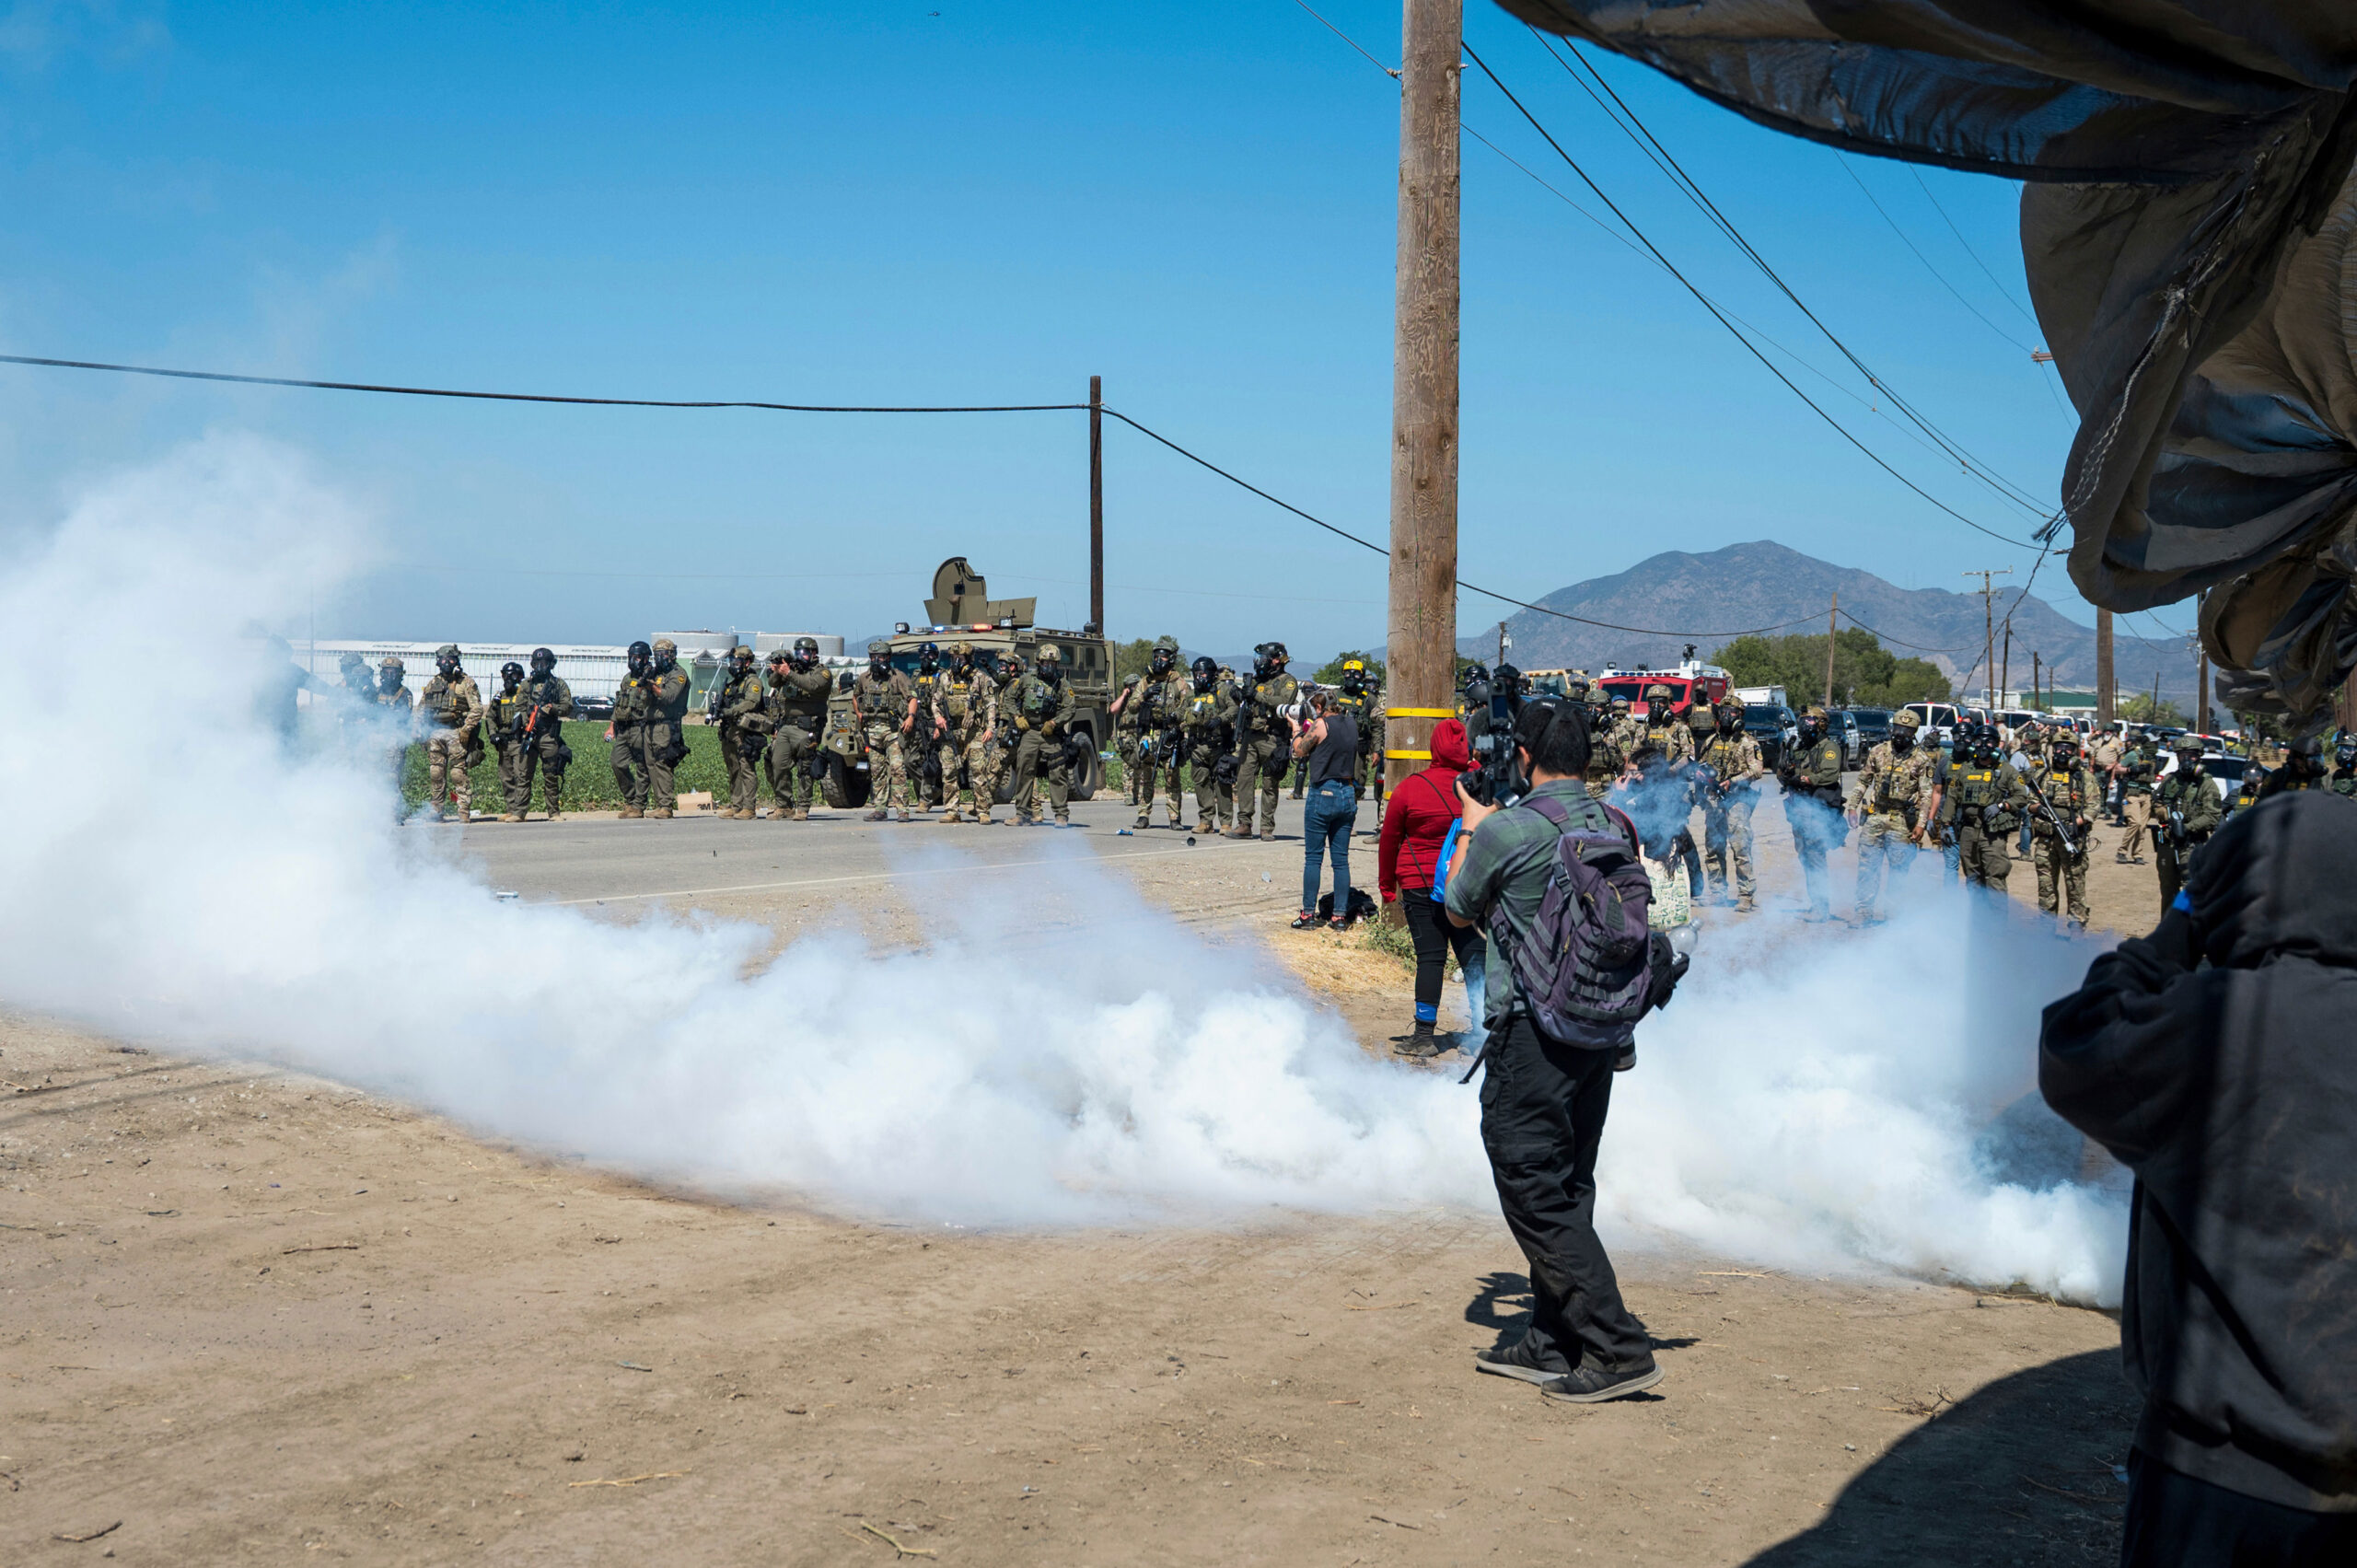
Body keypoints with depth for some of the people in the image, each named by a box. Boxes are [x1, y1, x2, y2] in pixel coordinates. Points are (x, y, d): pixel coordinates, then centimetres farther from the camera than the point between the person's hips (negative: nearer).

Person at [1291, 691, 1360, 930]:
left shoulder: (1321, 725, -10)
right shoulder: (1352, 726, 9)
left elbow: (1299, 751, 0)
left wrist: (1297, 730, 19)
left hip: (1323, 794, -6)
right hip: (1347, 795, 6)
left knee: (1313, 858, 1)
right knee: (1341, 859, 7)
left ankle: (1308, 914, 2)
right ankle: (1340, 915, 7)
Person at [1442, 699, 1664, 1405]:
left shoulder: (1506, 830, -14)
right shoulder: (1616, 827, 5)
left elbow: (1460, 913, 2)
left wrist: (1470, 828, 18)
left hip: (1534, 1032, -7)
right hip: (1603, 1031, 7)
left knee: (1536, 1193, -2)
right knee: (1567, 1189, 16)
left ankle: (1620, 1350, -7)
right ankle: (1551, 1344, 23)